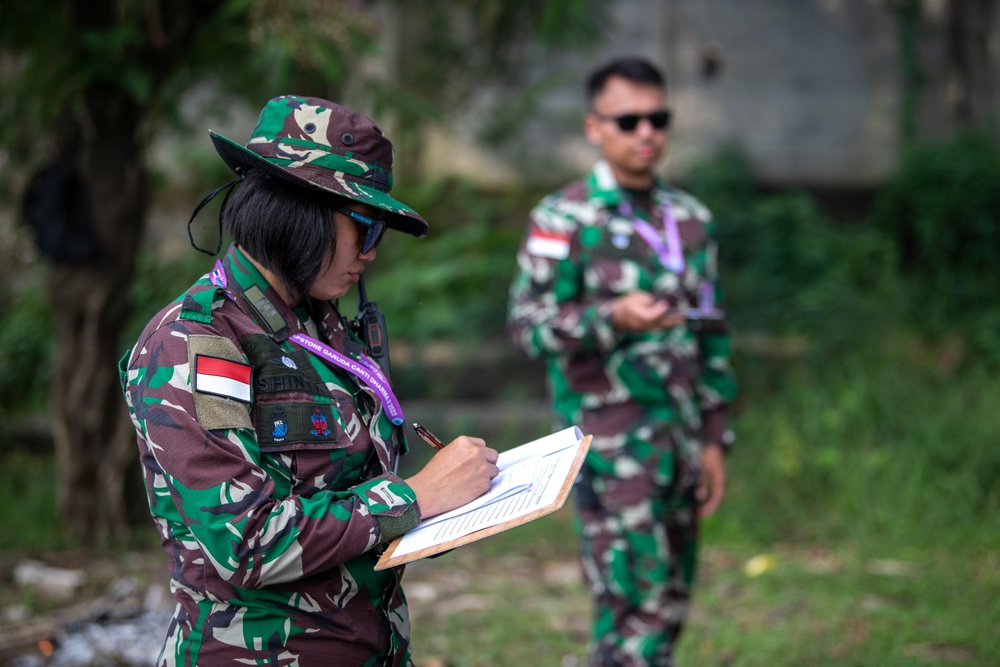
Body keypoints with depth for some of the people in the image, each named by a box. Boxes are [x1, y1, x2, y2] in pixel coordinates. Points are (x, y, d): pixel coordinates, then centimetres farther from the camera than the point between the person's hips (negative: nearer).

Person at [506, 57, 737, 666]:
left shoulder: (692, 219, 12)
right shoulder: (563, 220, -6)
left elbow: (711, 334, 16)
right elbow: (528, 324, -12)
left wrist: (714, 440, 13)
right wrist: (614, 318, -29)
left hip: (681, 440, 6)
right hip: (611, 447, -6)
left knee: (670, 605, 9)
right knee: (636, 605, -10)